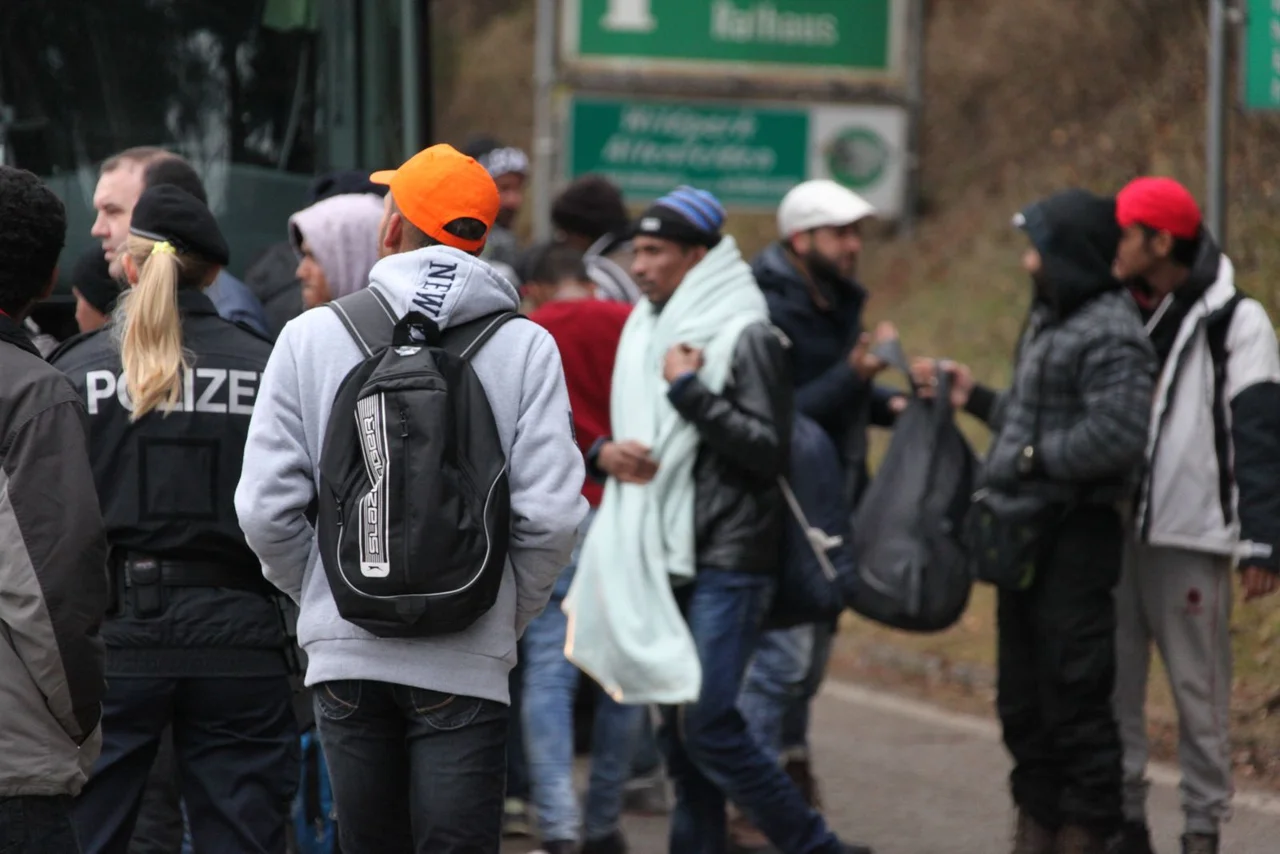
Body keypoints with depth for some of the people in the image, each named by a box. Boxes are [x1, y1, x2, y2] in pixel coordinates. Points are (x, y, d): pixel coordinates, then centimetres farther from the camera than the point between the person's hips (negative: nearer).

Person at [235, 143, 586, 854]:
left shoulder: (309, 337, 1)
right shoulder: (526, 347, -2)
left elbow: (266, 508, -3)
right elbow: (551, 514, -8)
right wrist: (510, 615, 8)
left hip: (344, 655, 2)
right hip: (467, 661, -2)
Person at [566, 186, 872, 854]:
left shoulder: (745, 337, -8)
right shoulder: (644, 332, 15)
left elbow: (768, 450, -15)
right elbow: (625, 425, 24)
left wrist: (690, 391, -17)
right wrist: (604, 452, 2)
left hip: (725, 562, -8)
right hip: (657, 560, 8)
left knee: (709, 723, -14)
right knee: (679, 725, 9)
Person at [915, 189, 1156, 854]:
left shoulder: (1110, 335, -16)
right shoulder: (1049, 318, 16)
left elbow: (1116, 436, -25)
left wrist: (1032, 457, -18)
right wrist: (975, 399, 14)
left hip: (1075, 538, -10)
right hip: (1027, 533, 10)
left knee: (1074, 697, -6)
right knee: (1023, 698, 16)